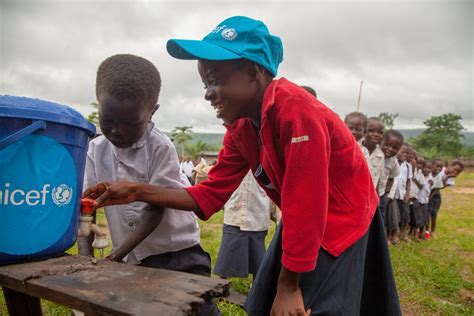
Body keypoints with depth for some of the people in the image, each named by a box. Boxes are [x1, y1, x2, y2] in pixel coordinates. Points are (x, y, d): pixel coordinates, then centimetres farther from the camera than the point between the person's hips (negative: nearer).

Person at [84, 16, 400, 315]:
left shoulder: (296, 109, -31)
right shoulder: (239, 128, -5)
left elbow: (305, 204, -30)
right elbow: (210, 195, -3)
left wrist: (288, 287, -21)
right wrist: (138, 191, -11)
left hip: (341, 220, -7)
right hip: (303, 224, 7)